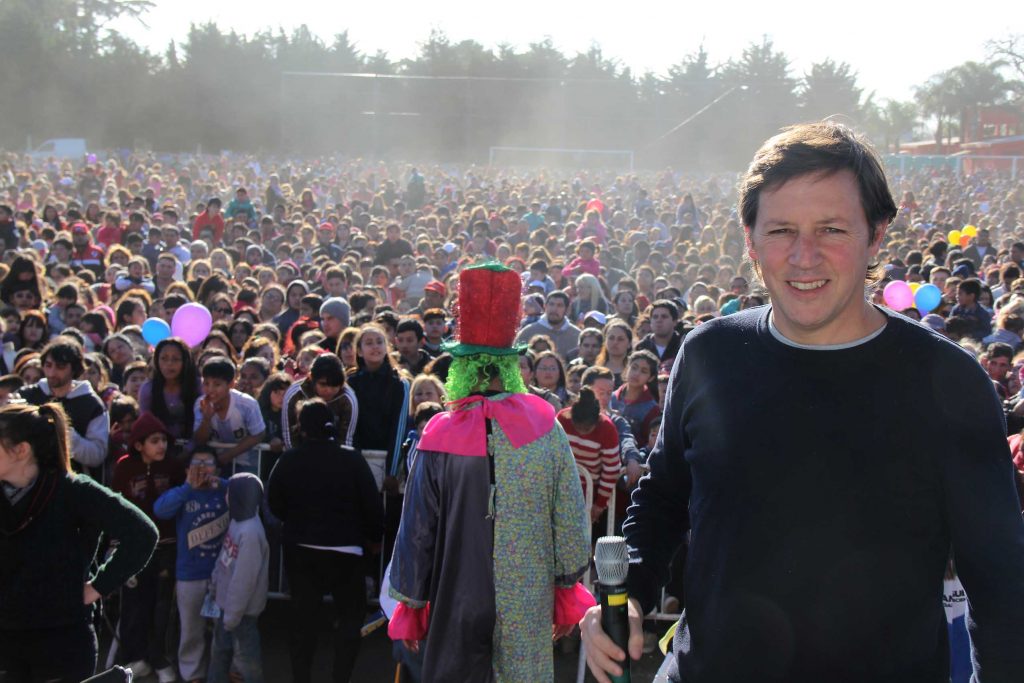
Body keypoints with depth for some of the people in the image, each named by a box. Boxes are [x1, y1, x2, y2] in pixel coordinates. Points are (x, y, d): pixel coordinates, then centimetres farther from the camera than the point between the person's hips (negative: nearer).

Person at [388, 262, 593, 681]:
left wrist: (410, 603, 8)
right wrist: (568, 587, 12)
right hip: (529, 610, 1)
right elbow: (572, 522, -2)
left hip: (458, 607, -1)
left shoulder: (439, 437, -11)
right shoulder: (545, 426, -7)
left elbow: (417, 532, -5)